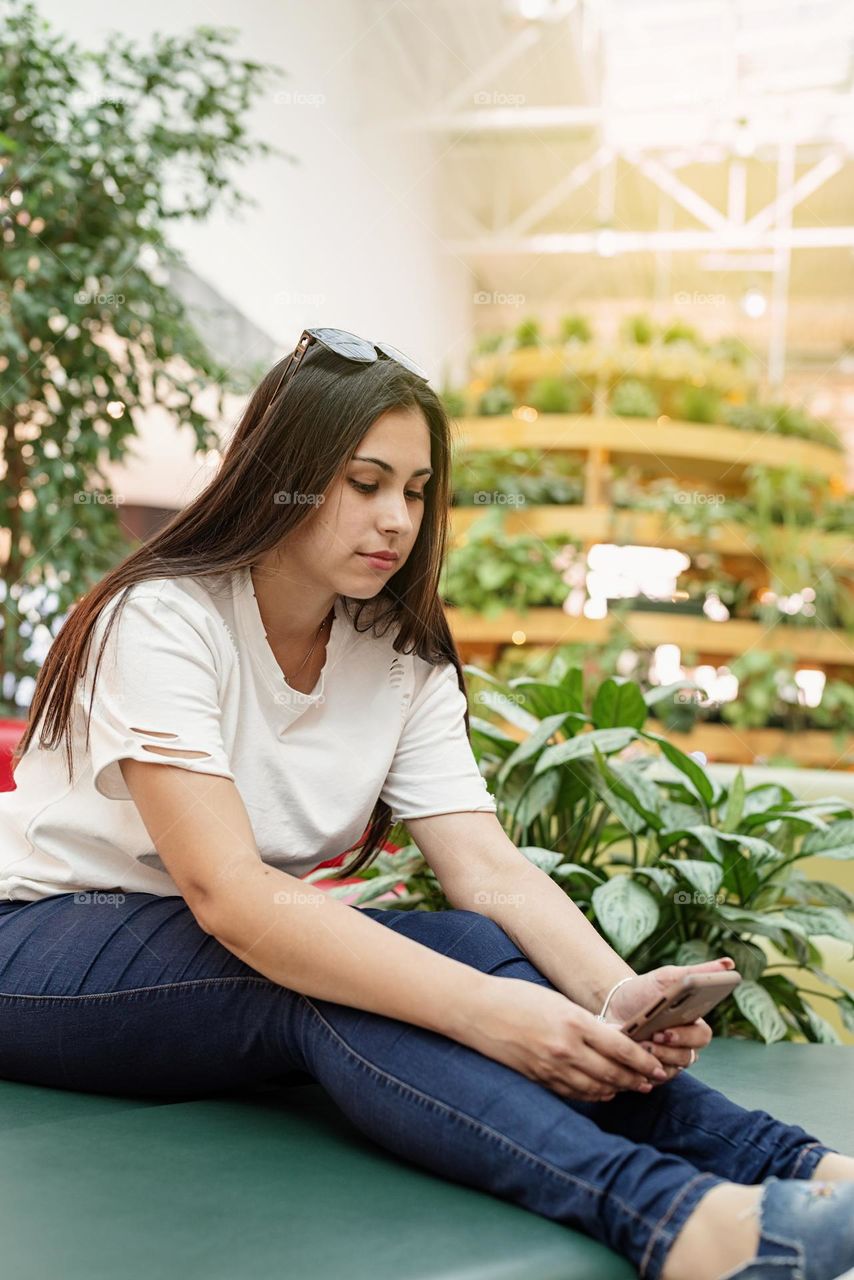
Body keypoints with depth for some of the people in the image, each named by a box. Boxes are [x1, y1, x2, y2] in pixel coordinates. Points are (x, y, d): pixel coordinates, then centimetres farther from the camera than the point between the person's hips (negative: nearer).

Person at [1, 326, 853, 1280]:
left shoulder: (403, 662, -1)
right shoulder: (162, 620, -21)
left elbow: (488, 865, -13)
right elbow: (227, 893, -33)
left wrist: (616, 992, -32)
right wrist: (478, 1007, -41)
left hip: (246, 952, 5)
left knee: (461, 943, -25)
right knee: (324, 987, -34)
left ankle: (777, 1161, -31)